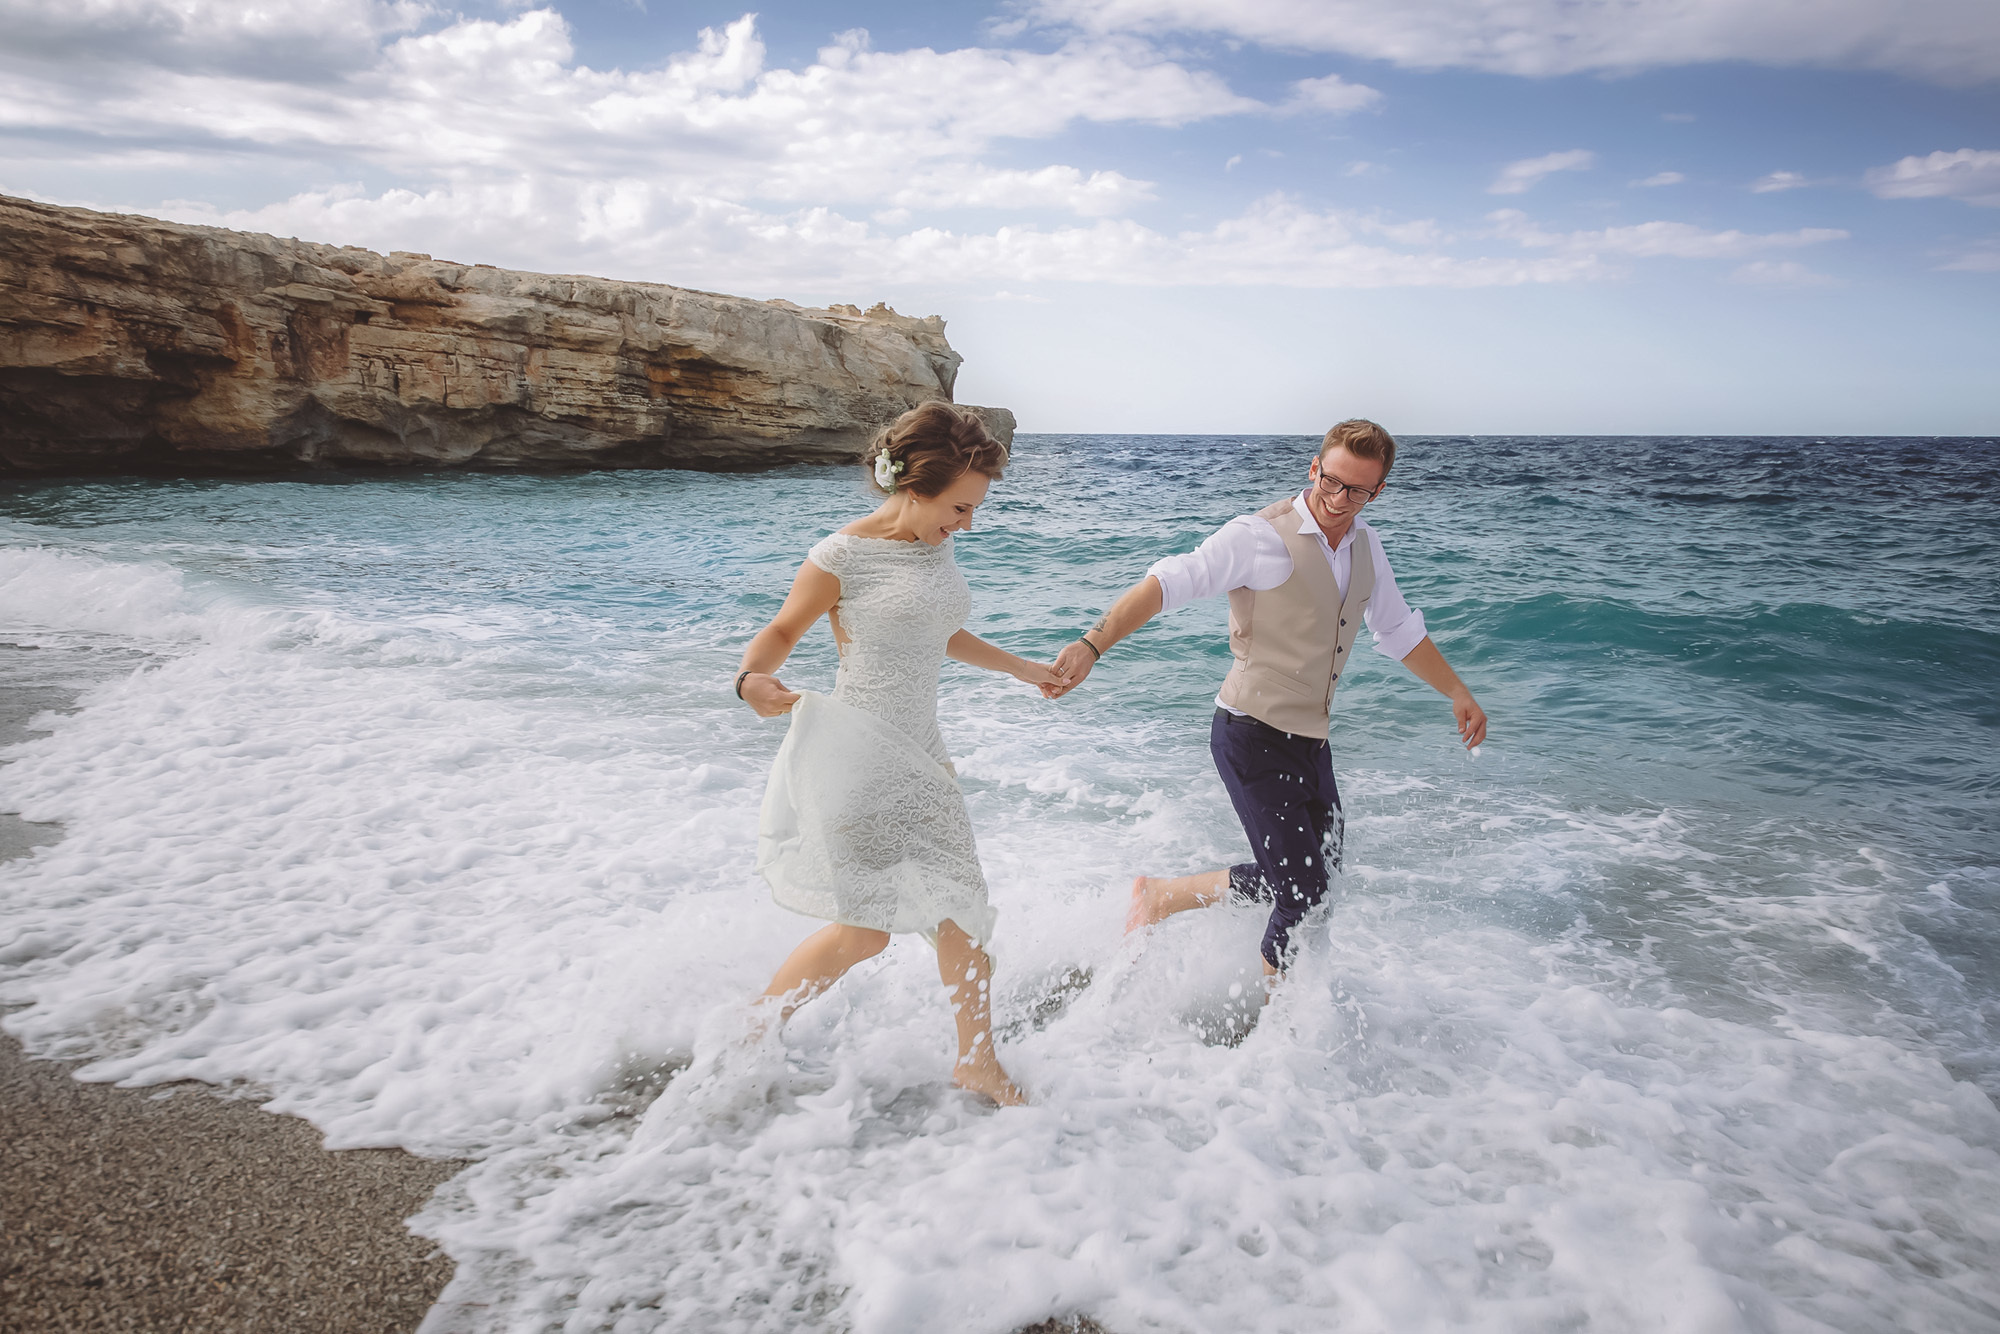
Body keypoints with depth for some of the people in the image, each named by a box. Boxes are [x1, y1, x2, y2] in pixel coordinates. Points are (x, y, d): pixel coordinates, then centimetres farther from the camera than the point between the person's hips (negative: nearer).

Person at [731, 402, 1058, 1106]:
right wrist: (752, 678, -25)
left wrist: (1023, 669, 32)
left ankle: (977, 1062, 26)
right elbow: (782, 631, -3)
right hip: (855, 751, -8)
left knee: (962, 908, 10)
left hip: (918, 753, 8)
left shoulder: (937, 546, 9)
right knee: (866, 928, -3)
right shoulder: (841, 556, -14)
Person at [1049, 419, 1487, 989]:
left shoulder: (1366, 546, 8)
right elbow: (1168, 583, -28)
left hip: (1309, 739, 8)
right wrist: (1092, 644, -41)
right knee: (1299, 885, -10)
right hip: (1253, 734, -8)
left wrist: (1459, 694, 29)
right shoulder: (1263, 537, -17)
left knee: (1322, 868, 14)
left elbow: (1399, 631, 23)